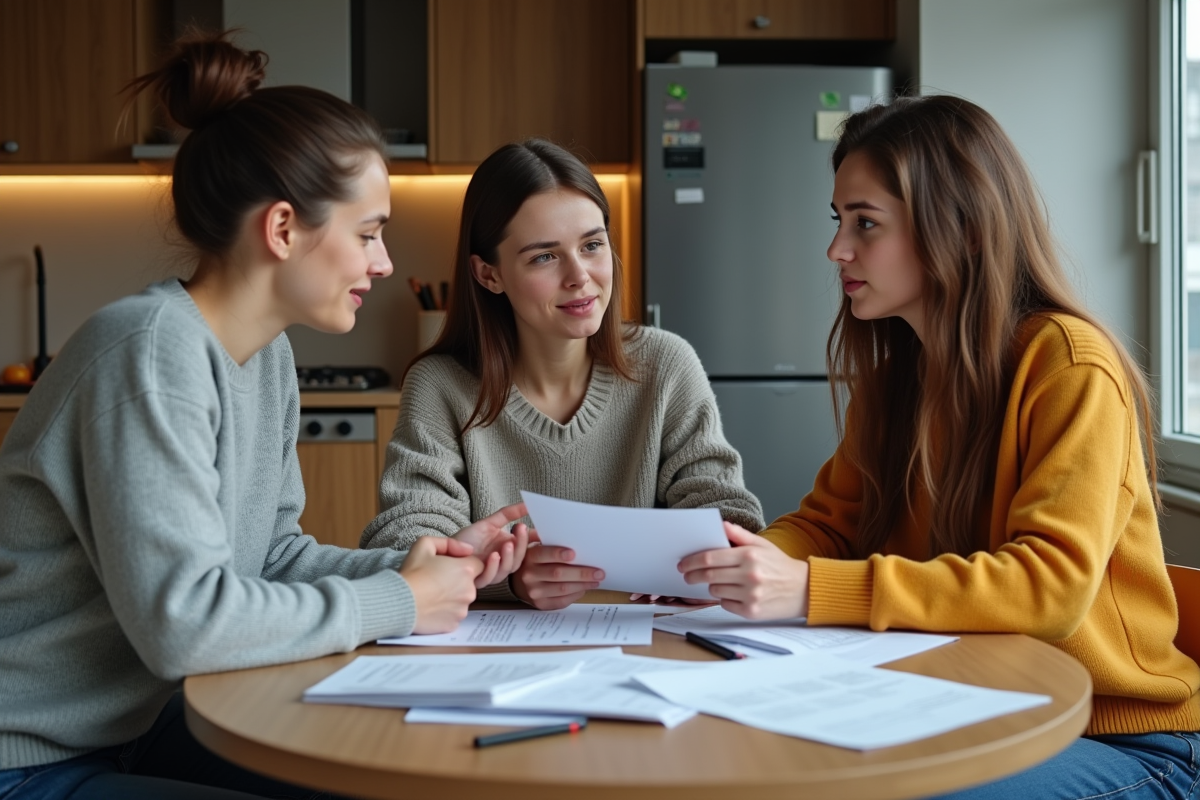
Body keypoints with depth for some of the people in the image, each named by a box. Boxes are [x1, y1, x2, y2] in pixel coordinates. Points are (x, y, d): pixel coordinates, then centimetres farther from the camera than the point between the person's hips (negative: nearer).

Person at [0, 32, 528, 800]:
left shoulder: (269, 355, 2)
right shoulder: (153, 350, -25)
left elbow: (273, 553, 6)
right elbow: (182, 620, -30)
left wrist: (430, 564, -7)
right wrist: (397, 603, -20)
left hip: (142, 719, 8)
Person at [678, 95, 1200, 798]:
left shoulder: (1070, 365, -17)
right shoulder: (891, 373, 7)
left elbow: (1051, 584, -26)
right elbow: (830, 522, 9)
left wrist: (809, 589, -34)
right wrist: (741, 563, -15)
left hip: (1122, 739, -6)